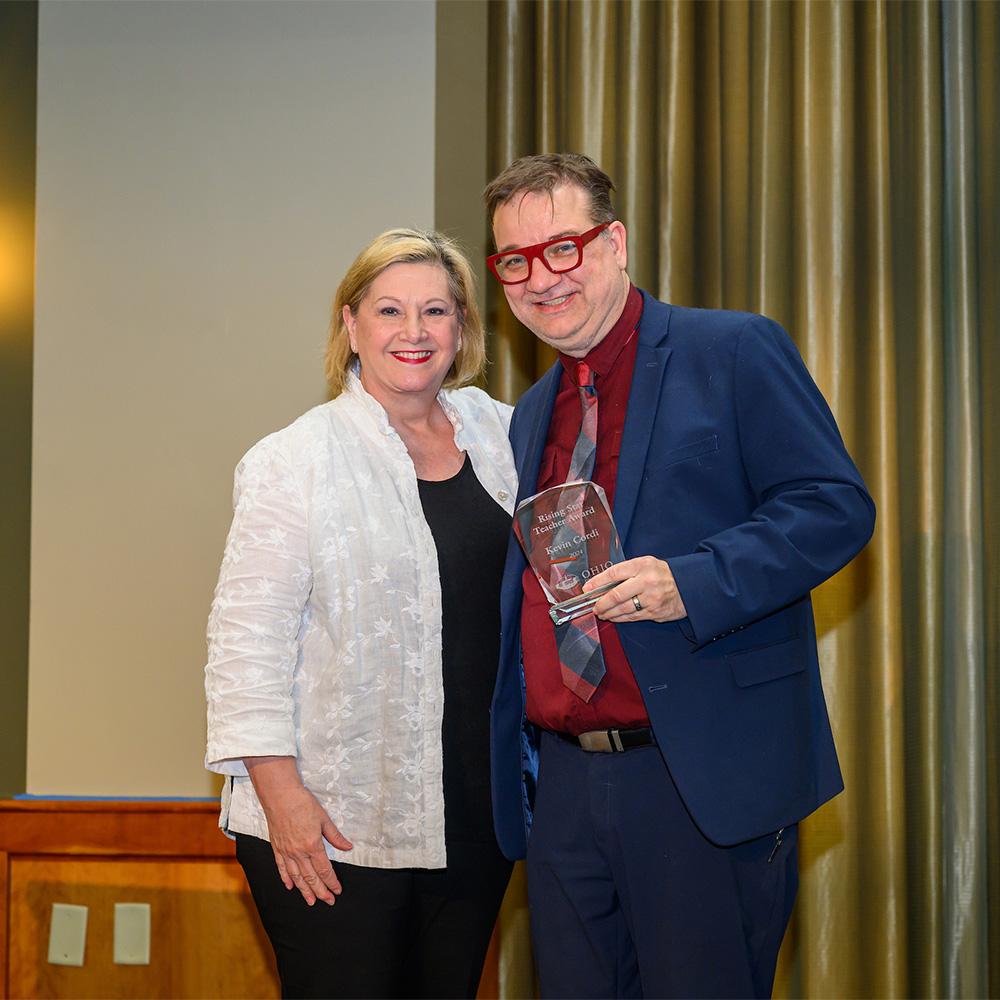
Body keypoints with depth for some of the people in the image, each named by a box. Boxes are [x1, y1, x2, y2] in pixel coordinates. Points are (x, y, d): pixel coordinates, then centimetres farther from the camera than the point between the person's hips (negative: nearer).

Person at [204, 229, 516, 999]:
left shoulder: (497, 431, 7)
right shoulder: (294, 463, -7)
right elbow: (249, 640, -10)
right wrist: (280, 792, -15)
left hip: (475, 815, 5)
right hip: (333, 826, -5)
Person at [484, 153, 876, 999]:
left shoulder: (734, 352, -3)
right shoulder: (533, 414, 18)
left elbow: (836, 505, -11)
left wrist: (691, 583, -23)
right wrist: (516, 760, 13)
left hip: (707, 775, -6)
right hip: (561, 782, 6)